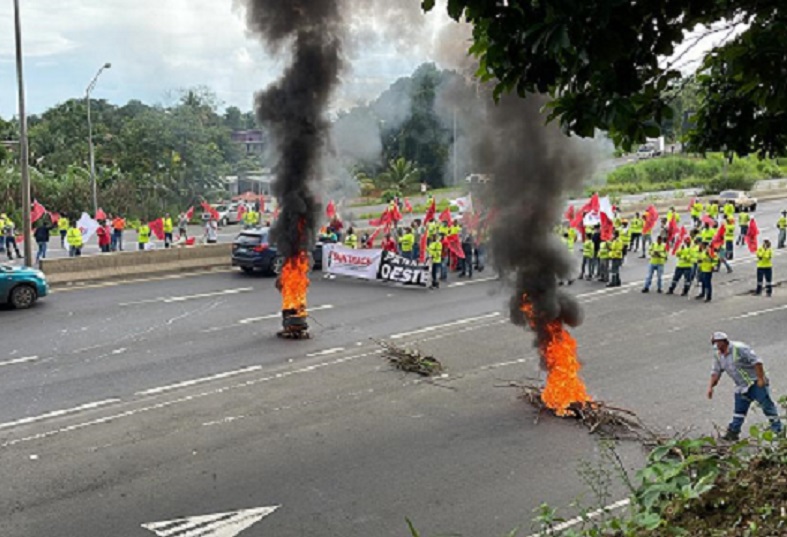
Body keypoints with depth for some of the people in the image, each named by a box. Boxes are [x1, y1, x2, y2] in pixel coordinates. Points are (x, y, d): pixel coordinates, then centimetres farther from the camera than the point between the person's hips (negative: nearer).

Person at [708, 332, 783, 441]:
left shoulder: (739, 348, -20)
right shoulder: (718, 355, 4)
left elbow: (757, 361, -21)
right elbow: (716, 372, 10)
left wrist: (760, 378, -23)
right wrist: (711, 386, -1)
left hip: (755, 382, -7)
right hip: (742, 386, 7)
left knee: (766, 404, -8)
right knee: (739, 409, 6)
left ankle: (778, 430, -3)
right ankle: (733, 432, 9)